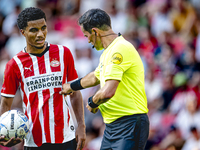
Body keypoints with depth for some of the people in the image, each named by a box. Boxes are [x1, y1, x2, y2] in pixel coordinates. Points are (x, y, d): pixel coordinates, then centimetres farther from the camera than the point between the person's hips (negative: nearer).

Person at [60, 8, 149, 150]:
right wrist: (71, 86, 53)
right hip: (111, 126, 10)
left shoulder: (121, 49, -18)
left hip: (129, 125, -10)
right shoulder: (107, 52, 16)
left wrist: (92, 103, -6)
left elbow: (108, 92, -27)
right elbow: (96, 76, 39)